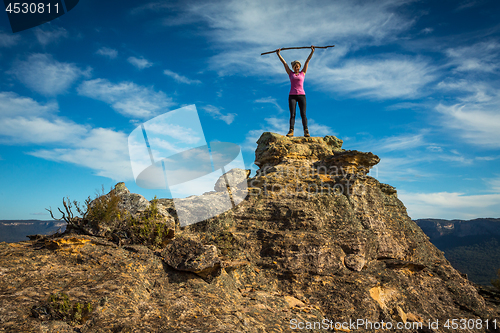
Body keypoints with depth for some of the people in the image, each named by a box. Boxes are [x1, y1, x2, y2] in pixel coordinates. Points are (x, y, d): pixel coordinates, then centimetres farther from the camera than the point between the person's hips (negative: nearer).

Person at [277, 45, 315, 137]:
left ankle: (306, 131, -19)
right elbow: (284, 62, 13)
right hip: (292, 95, 0)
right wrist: (278, 54, 12)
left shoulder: (302, 73, 14)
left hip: (301, 95, 0)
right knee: (292, 114, -10)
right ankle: (291, 131, -19)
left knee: (303, 114, -9)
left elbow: (307, 61, 10)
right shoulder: (290, 74, 14)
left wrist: (312, 51, 6)